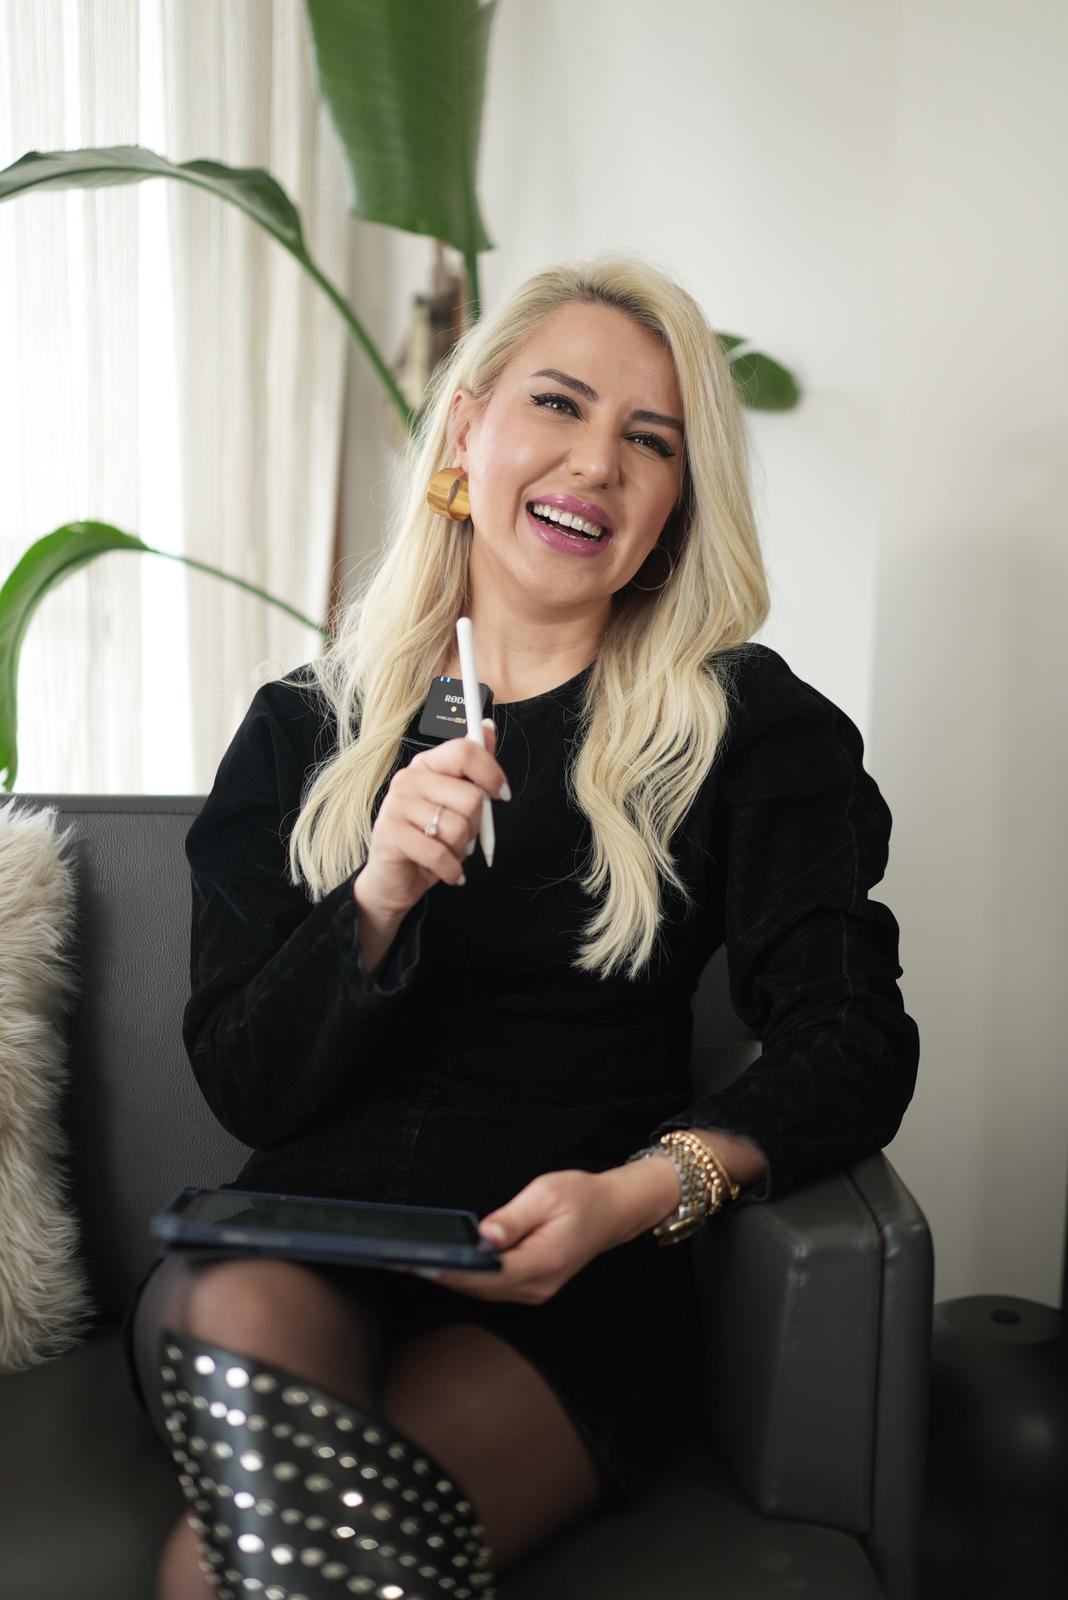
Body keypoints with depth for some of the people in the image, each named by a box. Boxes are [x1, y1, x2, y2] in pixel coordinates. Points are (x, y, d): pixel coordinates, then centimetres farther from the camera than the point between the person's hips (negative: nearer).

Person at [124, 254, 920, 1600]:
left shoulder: (748, 724, 4)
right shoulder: (302, 729, 8)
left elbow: (853, 1048, -4)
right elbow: (242, 1086, 4)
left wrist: (641, 1190, -22)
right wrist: (377, 904, -15)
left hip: (572, 1285, -2)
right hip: (306, 1240, 3)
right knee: (244, 1324, -32)